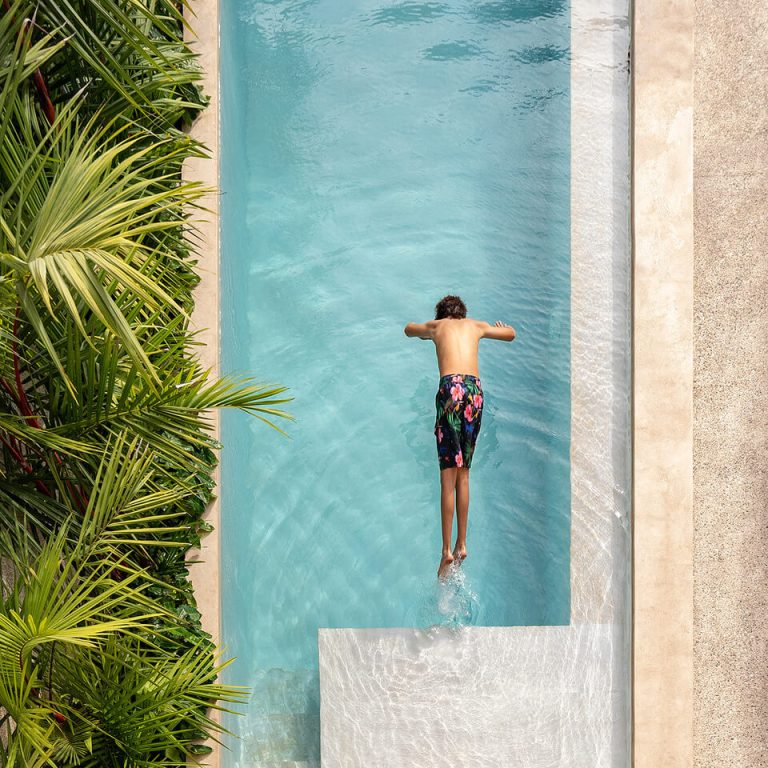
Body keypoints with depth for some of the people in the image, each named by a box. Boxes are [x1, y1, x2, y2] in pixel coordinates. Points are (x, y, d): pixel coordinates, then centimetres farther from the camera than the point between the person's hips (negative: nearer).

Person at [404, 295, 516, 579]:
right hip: (475, 389, 2)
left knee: (448, 475, -5)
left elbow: (409, 329, 44)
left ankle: (447, 550, -11)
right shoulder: (475, 326, 26)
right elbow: (510, 333, 42)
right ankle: (462, 544, 10)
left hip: (450, 388, -2)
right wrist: (496, 327, 63)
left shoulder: (436, 326, 23)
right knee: (463, 474, 12)